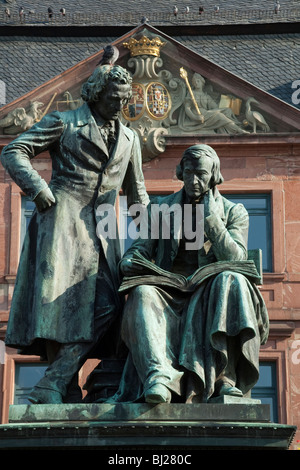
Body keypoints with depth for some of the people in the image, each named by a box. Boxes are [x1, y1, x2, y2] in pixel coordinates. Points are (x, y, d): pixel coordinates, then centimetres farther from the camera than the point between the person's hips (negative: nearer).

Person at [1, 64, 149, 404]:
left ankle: (51, 387, -13)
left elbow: (136, 192, 31)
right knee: (60, 301, -12)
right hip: (62, 219, -5)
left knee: (106, 305, -12)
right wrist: (38, 189, -13)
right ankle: (69, 394, -11)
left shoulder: (129, 139, 22)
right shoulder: (64, 123, 6)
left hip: (100, 229, 5)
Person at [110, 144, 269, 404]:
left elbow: (236, 260, -5)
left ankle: (224, 378, -40)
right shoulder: (161, 208, 16)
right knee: (143, 294, -33)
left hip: (209, 296, -1)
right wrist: (129, 262, -13)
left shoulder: (234, 213, 11)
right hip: (168, 294, 1)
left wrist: (212, 220, -12)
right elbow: (141, 248, 12)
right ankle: (158, 375, -57)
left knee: (231, 282, -35)